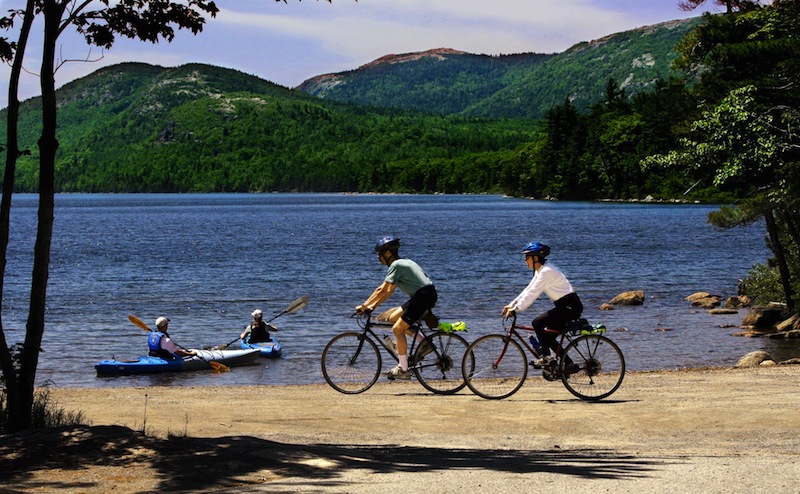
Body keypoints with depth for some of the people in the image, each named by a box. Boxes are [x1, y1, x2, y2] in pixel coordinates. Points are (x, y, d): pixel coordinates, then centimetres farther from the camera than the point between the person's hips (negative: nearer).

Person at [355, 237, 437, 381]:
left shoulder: (396, 265, -11)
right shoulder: (403, 262, 19)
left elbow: (382, 290, -16)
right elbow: (388, 291, 20)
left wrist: (364, 306, -11)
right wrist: (373, 306, 15)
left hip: (423, 296, -10)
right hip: (426, 295, 10)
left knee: (397, 329, -7)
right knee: (393, 318, 15)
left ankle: (403, 369, -4)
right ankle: (424, 343, 11)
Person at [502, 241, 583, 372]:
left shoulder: (546, 271, -19)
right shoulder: (540, 271, 13)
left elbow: (532, 294, -24)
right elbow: (528, 291, 15)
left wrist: (516, 309, -25)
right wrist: (511, 305, 9)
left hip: (570, 307, -11)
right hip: (567, 307, 11)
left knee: (537, 323, -16)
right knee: (548, 337, 12)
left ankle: (546, 357, -10)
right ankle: (568, 364, 13)